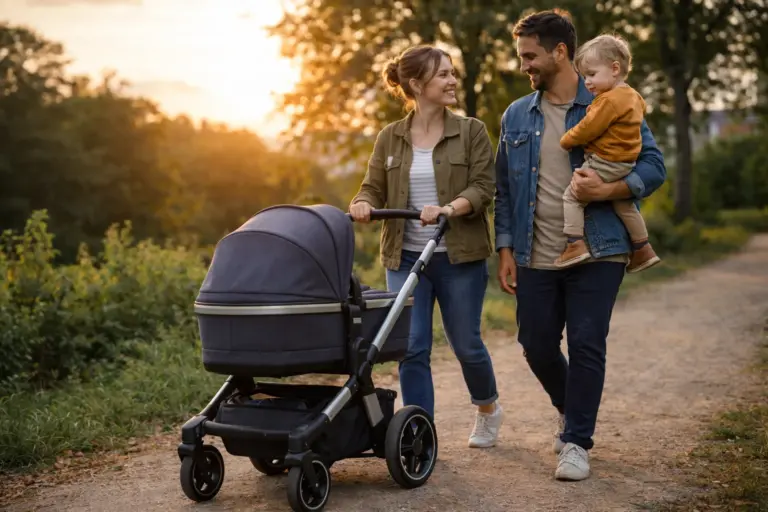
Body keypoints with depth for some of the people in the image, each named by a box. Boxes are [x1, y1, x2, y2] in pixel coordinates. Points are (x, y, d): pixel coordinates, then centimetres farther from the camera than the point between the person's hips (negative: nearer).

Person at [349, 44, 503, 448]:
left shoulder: (471, 132, 0)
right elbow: (374, 188, 6)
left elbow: (483, 187, -8)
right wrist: (363, 204, -18)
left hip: (460, 256, -2)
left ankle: (488, 407, 38)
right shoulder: (390, 138, 6)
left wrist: (448, 209, -26)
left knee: (465, 343, 9)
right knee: (412, 347, -3)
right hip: (406, 258, 2)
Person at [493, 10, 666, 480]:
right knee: (537, 346, 9)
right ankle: (573, 412, 37)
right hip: (535, 258, 4)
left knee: (586, 346, -3)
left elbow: (654, 166, -3)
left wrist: (607, 191, -20)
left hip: (597, 252, -4)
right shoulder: (516, 116, 8)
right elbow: (504, 189, 11)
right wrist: (506, 250, 5)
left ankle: (576, 442, 11)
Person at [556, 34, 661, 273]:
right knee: (623, 205, 22)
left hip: (605, 164, -10)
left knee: (571, 196, -4)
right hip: (625, 164, 10)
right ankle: (643, 250, 29)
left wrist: (566, 141, -3)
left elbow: (588, 129, -20)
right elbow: (642, 108, 32)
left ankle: (575, 244, -11)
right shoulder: (632, 95, 11)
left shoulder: (609, 100, -21)